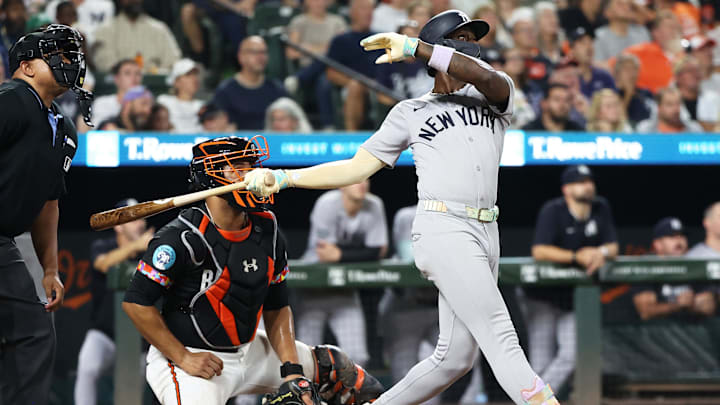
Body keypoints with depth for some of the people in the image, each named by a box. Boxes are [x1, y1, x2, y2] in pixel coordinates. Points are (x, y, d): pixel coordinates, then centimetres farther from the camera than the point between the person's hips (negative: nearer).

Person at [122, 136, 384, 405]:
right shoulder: (182, 238, -21)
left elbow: (276, 308, 9)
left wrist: (292, 371, -4)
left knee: (335, 368, 13)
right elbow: (136, 302, -18)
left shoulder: (266, 230, 1)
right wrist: (184, 358, -19)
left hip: (247, 350, 8)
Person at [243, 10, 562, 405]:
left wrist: (414, 47, -16)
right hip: (443, 229, -4)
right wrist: (282, 177, 4)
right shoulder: (411, 112, 11)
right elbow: (357, 167, 12)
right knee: (498, 335, -16)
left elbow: (484, 76, -10)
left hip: (485, 234, 4)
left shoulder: (494, 95, 16)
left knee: (455, 356, 4)